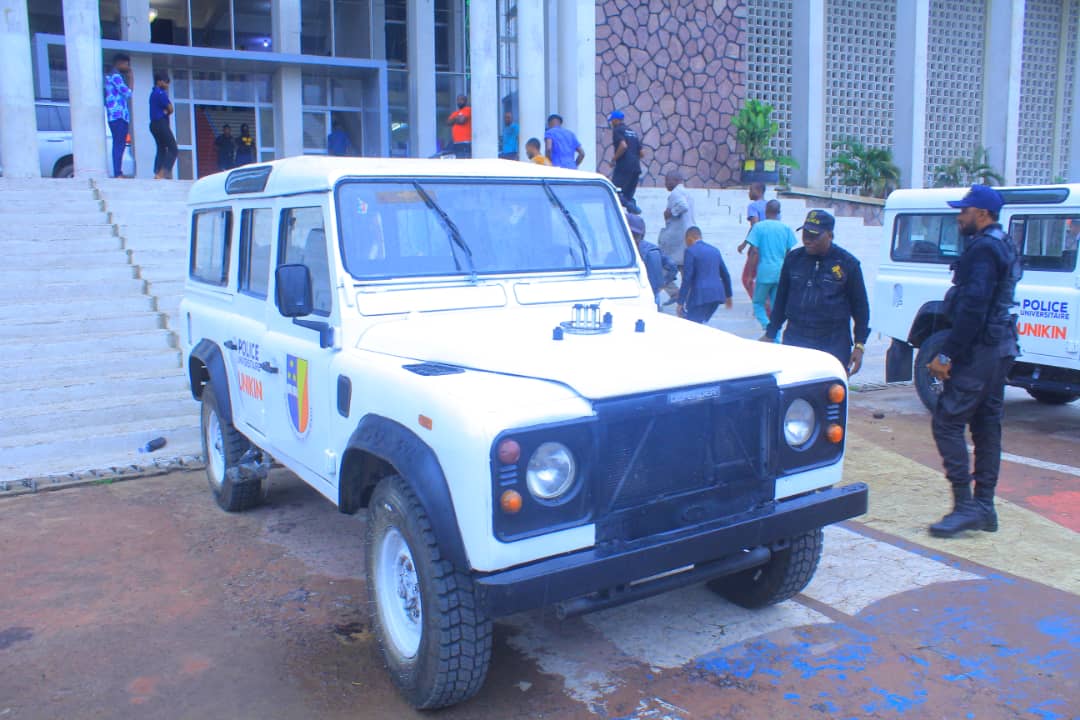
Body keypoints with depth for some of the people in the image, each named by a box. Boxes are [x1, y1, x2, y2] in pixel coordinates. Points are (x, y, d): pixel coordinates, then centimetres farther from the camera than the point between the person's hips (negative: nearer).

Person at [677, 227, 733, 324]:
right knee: (700, 324, 21)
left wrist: (680, 302, -10)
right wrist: (728, 296, 32)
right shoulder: (714, 250, 17)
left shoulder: (690, 251, -4)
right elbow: (725, 275, 20)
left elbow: (687, 279, -11)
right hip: (717, 294, 7)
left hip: (700, 295, -7)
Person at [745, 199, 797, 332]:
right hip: (781, 273, 3)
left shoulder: (759, 226, -3)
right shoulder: (786, 228, 5)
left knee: (758, 303, 10)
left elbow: (754, 251, -9)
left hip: (764, 272, -3)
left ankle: (767, 327, -14)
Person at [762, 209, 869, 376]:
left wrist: (859, 346, 0)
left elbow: (860, 306, 4)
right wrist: (770, 334, 13)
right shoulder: (793, 259, 8)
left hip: (834, 343, -2)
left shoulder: (847, 263, 0)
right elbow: (781, 299, 16)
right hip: (795, 339, 2)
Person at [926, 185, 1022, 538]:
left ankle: (965, 506, -6)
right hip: (1000, 348, 10)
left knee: (947, 422, -7)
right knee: (986, 424, 12)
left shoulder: (982, 250, -16)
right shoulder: (1004, 246, 16)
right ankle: (984, 506, 19)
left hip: (979, 350, -10)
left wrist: (947, 355, -21)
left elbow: (972, 308, -24)